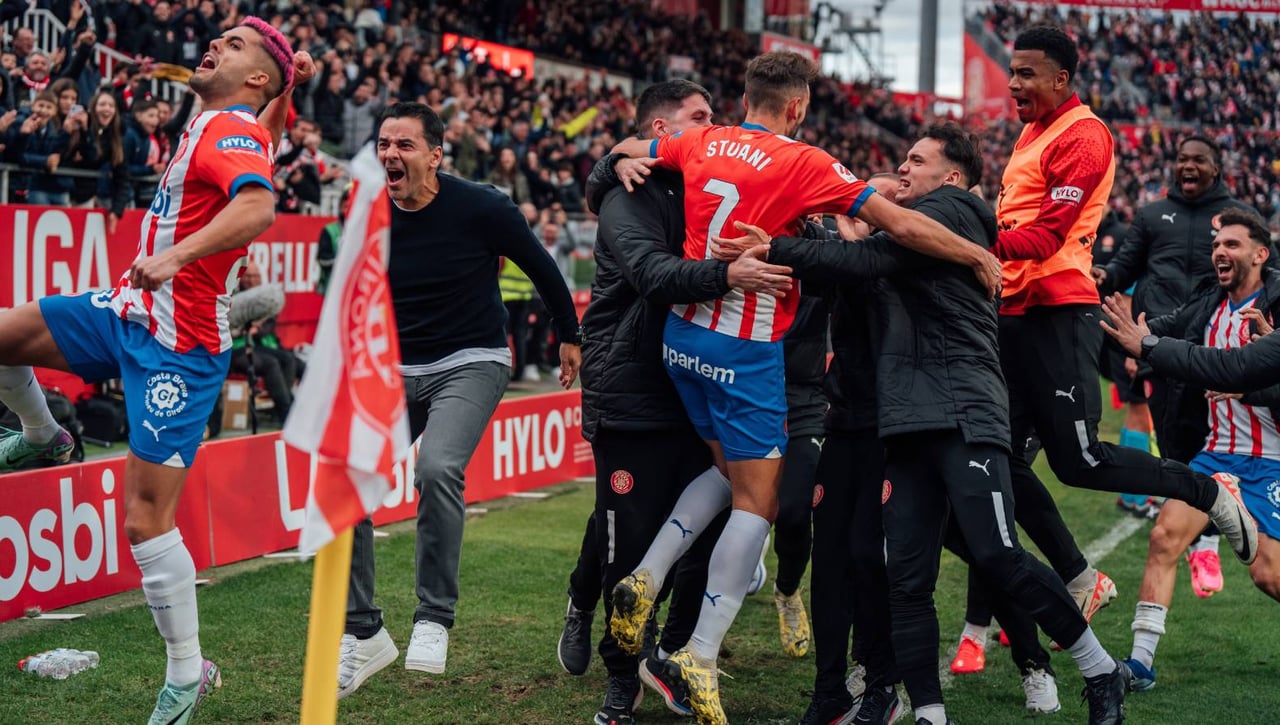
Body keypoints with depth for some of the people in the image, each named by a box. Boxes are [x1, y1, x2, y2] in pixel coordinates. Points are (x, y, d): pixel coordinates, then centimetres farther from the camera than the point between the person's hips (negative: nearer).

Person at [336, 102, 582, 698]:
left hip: (471, 363, -5)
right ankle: (362, 633, 6)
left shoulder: (479, 208, -14)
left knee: (437, 468, -31)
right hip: (396, 371, 5)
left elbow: (541, 266, 1)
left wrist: (570, 336, 10)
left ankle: (434, 618, -16)